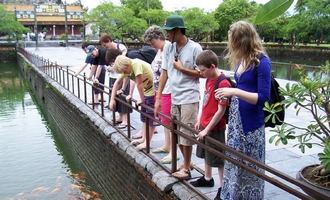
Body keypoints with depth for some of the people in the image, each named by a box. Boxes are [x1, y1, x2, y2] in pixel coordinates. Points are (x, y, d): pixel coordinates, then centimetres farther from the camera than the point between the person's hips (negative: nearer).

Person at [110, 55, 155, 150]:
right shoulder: (126, 68, 0)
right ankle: (144, 138, 27)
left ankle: (147, 142, 7)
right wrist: (112, 99, 3)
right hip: (146, 91, 9)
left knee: (151, 117, -1)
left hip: (153, 91, -9)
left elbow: (139, 84, -25)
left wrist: (142, 99, -14)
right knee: (144, 116, 15)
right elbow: (117, 83, 7)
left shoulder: (136, 64, -27)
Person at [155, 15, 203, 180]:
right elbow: (164, 73, 7)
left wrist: (181, 68, -13)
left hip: (189, 98, -6)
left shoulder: (195, 48, -12)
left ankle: (186, 168, 18)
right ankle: (187, 163, 34)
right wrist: (158, 98, 5)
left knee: (186, 134, 1)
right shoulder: (169, 49, 5)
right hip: (174, 98, 6)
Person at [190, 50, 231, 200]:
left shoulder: (223, 83, -22)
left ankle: (223, 187, 19)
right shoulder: (208, 80, 5)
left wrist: (207, 129, -19)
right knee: (206, 154, 21)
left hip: (215, 128, -9)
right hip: (205, 125, 9)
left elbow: (221, 110, -22)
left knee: (218, 159, 4)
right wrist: (200, 120, 14)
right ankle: (207, 179, 40)